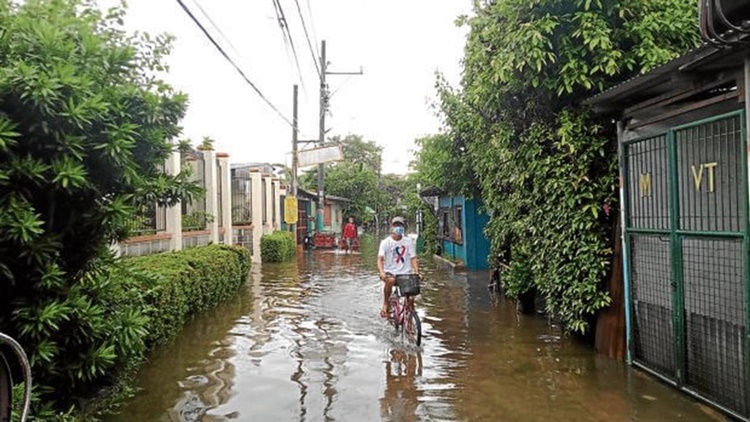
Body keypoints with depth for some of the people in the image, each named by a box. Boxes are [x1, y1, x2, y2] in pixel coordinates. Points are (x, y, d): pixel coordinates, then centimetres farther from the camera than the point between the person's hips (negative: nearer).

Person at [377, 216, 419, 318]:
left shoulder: (408, 242, 6)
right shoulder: (386, 242, 0)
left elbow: (413, 258, 2)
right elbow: (380, 259, -10)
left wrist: (416, 272, -15)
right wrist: (381, 272, -28)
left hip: (405, 273, 2)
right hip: (390, 272, -2)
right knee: (390, 280, -35)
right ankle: (385, 303, -9)